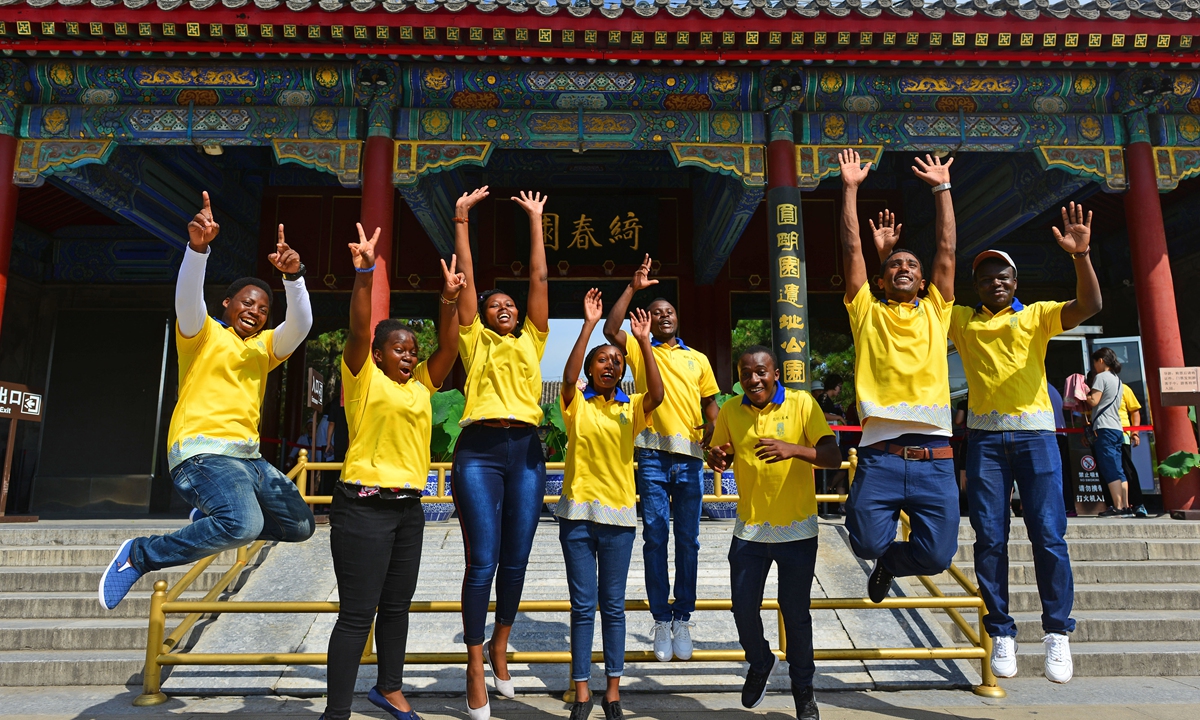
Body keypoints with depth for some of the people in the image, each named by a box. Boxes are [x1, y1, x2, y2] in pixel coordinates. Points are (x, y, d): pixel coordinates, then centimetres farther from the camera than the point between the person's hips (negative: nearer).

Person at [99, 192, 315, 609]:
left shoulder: (265, 346, 17)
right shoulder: (203, 333, 5)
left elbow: (300, 324, -1)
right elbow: (188, 296, -16)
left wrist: (293, 276, -20)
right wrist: (198, 246, -34)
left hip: (247, 457, 7)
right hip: (202, 451, -7)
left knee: (300, 525, 13)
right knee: (244, 524, -32)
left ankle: (212, 518, 28)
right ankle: (139, 555, -12)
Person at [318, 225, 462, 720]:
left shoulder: (421, 385, 12)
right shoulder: (364, 379, -3)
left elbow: (448, 348, 3)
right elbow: (359, 331, -17)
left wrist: (449, 302, -11)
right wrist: (364, 276, -28)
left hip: (408, 507, 7)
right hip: (365, 506, -7)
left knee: (397, 605, 17)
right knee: (358, 613, -5)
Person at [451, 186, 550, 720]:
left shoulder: (531, 340, 17)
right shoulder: (475, 340, 12)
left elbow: (539, 278, 16)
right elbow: (465, 277, 11)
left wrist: (535, 220, 18)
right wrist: (461, 218, 11)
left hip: (526, 451, 3)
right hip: (480, 451, -3)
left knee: (516, 559, 9)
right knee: (482, 561, -4)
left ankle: (500, 646, 30)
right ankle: (475, 666, 8)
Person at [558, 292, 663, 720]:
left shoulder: (632, 408, 5)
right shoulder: (577, 404, 2)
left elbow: (657, 393, -15)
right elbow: (568, 375, -19)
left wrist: (644, 341, -20)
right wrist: (590, 324, -23)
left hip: (619, 514, 1)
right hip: (578, 512, -1)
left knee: (613, 605, 9)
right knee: (583, 605, 5)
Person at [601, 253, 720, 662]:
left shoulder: (698, 359, 16)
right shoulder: (639, 351, 10)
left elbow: (711, 405, 16)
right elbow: (610, 329, -7)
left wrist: (716, 442, 4)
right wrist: (633, 288, -8)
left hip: (690, 458, 2)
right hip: (653, 455, -2)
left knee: (688, 539, 4)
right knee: (655, 537, 0)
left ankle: (683, 619, 13)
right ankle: (661, 620, 8)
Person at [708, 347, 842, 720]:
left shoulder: (802, 404, -11)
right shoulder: (731, 410, -2)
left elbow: (833, 457, -17)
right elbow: (719, 456, 11)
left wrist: (793, 449, -34)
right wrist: (716, 458, -14)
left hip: (797, 529, -2)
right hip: (749, 528, 3)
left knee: (795, 612, 7)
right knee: (744, 608, 7)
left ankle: (803, 687, 31)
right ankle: (760, 663, 38)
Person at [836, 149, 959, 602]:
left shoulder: (935, 311, 18)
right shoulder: (867, 312, 13)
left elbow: (947, 250, 15)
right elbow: (852, 250, 10)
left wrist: (942, 188, 17)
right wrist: (850, 187, 10)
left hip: (934, 455, 2)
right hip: (880, 454, -1)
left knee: (936, 556, -2)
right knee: (868, 543, -11)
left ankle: (890, 563, 33)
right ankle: (885, 552, 28)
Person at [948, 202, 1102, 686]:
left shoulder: (1036, 315, 10)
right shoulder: (961, 320, 13)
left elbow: (1089, 306, -7)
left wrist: (1081, 256, -22)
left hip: (1034, 432, -1)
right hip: (985, 435, 1)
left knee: (1048, 533, -5)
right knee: (990, 538, 0)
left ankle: (1057, 633, 8)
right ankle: (1001, 633, 11)